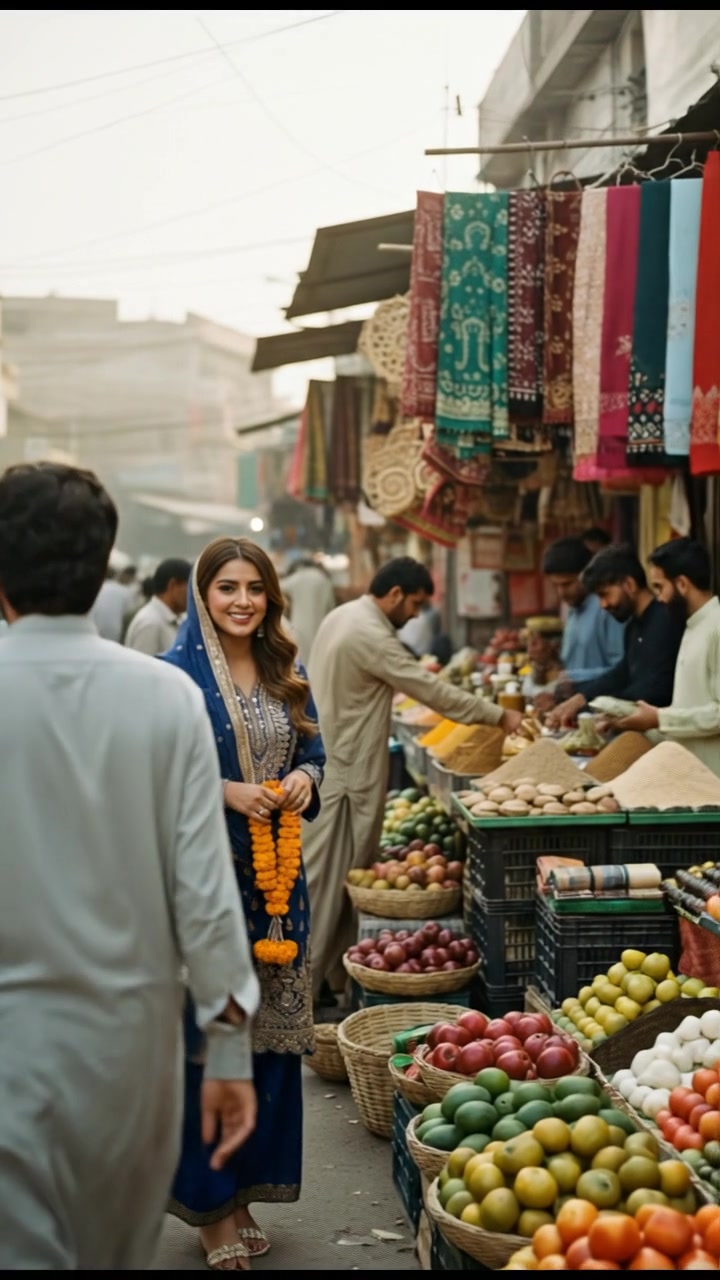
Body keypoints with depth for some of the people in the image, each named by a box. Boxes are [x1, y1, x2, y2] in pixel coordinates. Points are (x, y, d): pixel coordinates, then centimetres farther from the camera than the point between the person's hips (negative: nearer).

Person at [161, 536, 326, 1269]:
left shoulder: (285, 674, 10)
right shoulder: (177, 673, -7)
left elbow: (313, 751, 18)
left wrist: (303, 778, -4)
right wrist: (226, 791, -18)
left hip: (274, 870, 6)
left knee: (270, 1031, 9)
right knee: (205, 1032, 0)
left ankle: (244, 1187, 24)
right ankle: (206, 1200, 15)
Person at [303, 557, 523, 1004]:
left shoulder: (344, 616, 11)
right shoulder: (370, 635, -20)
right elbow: (434, 690, -19)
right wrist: (500, 715, -12)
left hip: (336, 760, 10)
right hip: (343, 770, -10)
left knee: (342, 873, 14)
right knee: (327, 877, -3)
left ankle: (336, 972, 21)